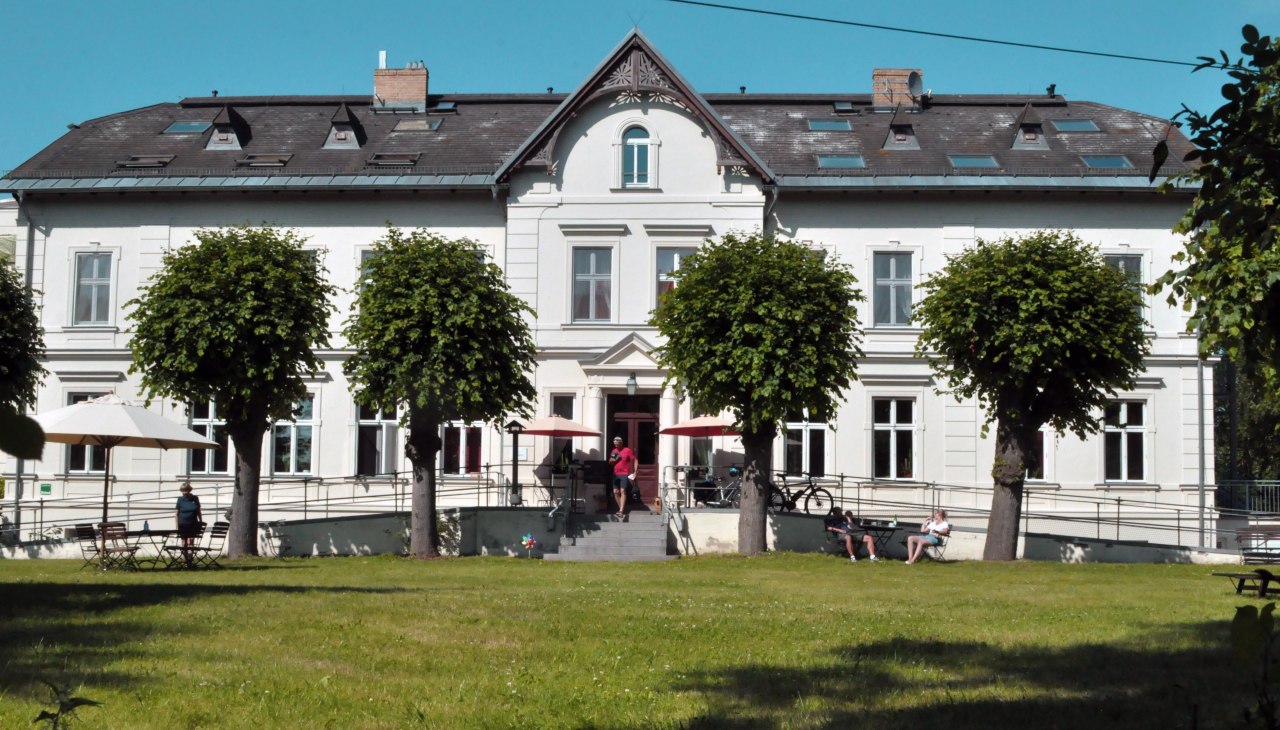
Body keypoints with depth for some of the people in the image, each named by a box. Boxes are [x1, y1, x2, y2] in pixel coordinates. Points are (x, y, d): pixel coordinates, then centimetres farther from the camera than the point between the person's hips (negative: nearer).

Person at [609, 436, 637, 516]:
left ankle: (621, 510, -22)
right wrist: (611, 460, -4)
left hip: (625, 474, -6)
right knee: (615, 492, 5)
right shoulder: (614, 451, 12)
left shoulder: (627, 451, -4)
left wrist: (634, 472, -12)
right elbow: (610, 462, 21)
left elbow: (635, 461, -3)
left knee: (623, 491, -15)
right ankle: (621, 508, 19)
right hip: (616, 474, 6)